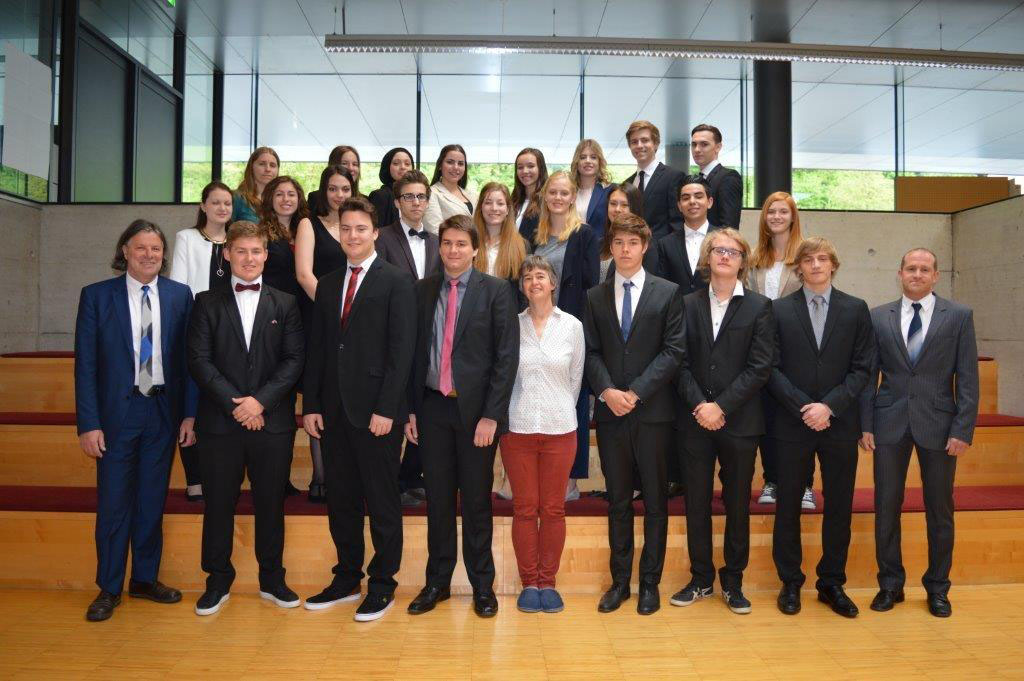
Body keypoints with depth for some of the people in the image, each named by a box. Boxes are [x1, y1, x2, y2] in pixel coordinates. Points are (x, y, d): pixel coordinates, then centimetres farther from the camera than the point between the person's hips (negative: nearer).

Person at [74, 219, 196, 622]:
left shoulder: (180, 296, 2)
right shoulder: (96, 296, -2)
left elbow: (188, 358, 3)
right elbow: (85, 364, -4)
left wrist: (190, 413, -2)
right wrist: (88, 423, -9)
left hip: (163, 411, 2)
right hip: (117, 412, -2)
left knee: (153, 501, 13)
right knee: (113, 503, 6)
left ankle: (145, 579, 29)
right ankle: (109, 588, 23)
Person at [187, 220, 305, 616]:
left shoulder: (285, 304, 7)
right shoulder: (207, 303, 7)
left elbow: (295, 359, -1)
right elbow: (199, 359, -2)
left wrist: (261, 400, -12)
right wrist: (233, 403, -12)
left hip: (272, 421, 0)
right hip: (219, 421, 0)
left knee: (270, 503, 8)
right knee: (218, 503, 8)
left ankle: (272, 579, 23)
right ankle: (218, 580, 24)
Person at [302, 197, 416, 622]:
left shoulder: (396, 282, -4)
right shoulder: (328, 285, 14)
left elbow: (401, 351, -10)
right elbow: (317, 349, 13)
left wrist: (386, 409, -15)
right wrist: (311, 404, 6)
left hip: (375, 411, -5)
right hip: (334, 411, 6)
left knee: (382, 500, 5)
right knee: (340, 499, 13)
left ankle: (383, 584, 18)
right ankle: (347, 577, 27)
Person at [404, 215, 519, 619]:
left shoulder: (496, 291, -4)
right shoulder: (422, 291, 7)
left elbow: (507, 356, -8)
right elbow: (413, 352, 9)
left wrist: (491, 415, -12)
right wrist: (409, 408, 4)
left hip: (476, 409, -3)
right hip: (432, 407, 3)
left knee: (476, 499, 8)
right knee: (438, 498, 12)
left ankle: (482, 584, 24)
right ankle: (437, 582, 27)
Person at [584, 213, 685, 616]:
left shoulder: (668, 293, 1)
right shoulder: (595, 297, 9)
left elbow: (673, 351, -5)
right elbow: (591, 352, 5)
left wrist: (635, 392, -13)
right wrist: (606, 390, -12)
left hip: (652, 410, -2)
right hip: (610, 411, 2)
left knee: (655, 501, 7)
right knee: (618, 500, 10)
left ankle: (650, 582, 19)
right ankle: (620, 580, 21)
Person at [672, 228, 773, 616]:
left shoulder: (759, 307, 1)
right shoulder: (688, 305, 6)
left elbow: (760, 367, -6)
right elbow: (681, 362, 2)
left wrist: (722, 406, -14)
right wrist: (698, 404, -12)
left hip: (739, 421, -1)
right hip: (695, 420, 2)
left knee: (738, 504, 8)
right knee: (696, 503, 8)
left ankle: (733, 581, 23)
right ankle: (701, 578, 22)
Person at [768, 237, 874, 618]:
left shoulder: (855, 310, 5)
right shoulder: (780, 309, 3)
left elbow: (861, 368, 0)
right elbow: (772, 368, -2)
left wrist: (829, 406, -13)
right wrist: (804, 407, -12)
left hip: (840, 424, 1)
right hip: (793, 424, -1)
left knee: (839, 507, 8)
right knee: (788, 507, 6)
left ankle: (832, 583, 23)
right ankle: (790, 583, 20)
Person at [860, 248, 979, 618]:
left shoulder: (959, 316, 2)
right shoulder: (878, 317, 5)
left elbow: (967, 378, -1)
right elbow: (869, 375, 5)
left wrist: (963, 430, -8)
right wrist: (865, 425, -1)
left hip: (938, 424, -1)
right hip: (890, 423, 1)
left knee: (940, 511, 9)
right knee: (886, 507, 6)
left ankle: (937, 588, 25)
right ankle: (890, 584, 21)